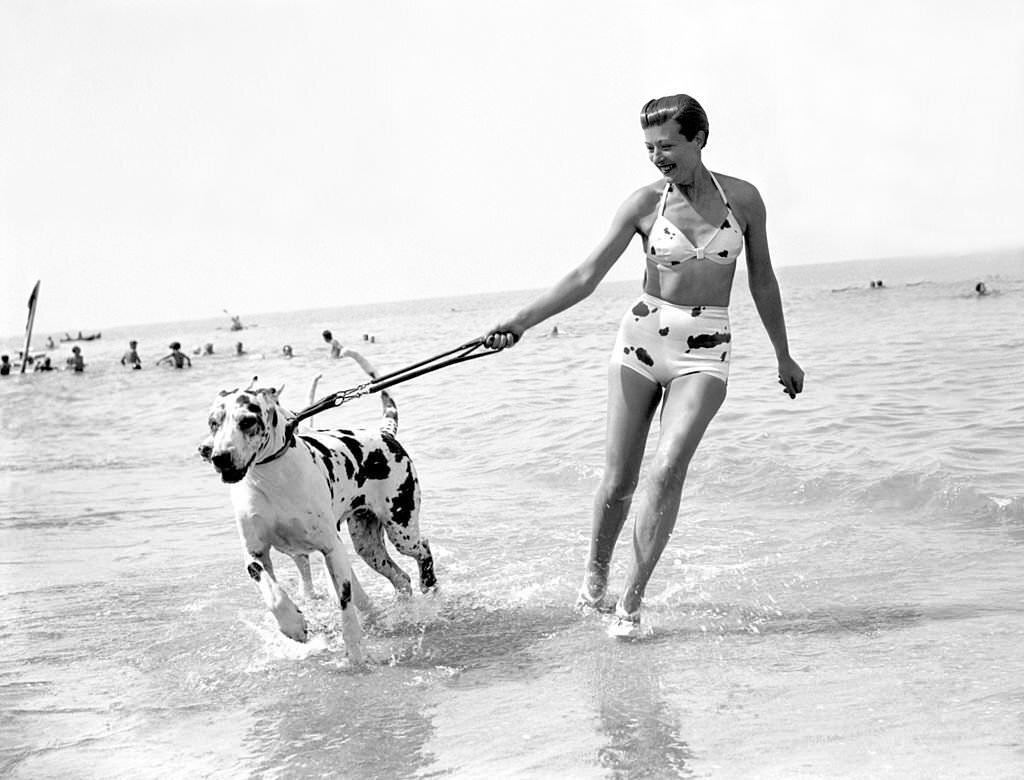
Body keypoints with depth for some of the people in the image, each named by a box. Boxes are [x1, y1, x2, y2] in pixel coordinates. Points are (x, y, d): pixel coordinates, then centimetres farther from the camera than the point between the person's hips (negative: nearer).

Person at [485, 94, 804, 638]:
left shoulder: (743, 198, -1)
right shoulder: (646, 203, -4)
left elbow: (762, 280, 11)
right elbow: (585, 277, -7)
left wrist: (783, 356, 18)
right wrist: (519, 322, -18)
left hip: (706, 352, 0)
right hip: (642, 338, 0)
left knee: (667, 469, -19)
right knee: (618, 482, 1)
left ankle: (632, 599, -9)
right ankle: (595, 578, 28)